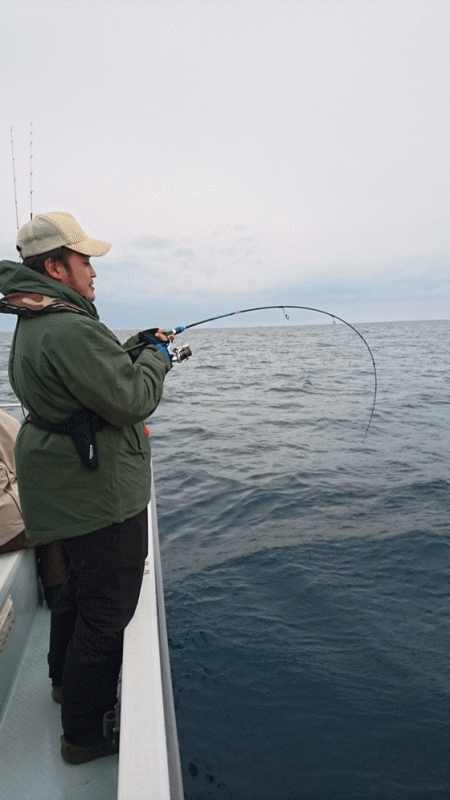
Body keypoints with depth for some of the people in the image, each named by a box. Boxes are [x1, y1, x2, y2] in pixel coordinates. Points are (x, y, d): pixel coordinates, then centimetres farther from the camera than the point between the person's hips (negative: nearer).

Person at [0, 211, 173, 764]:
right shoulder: (70, 329, -25)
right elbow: (132, 401, -24)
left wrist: (135, 346, 10)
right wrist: (155, 359, -7)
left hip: (68, 490, 11)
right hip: (102, 496, -11)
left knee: (80, 585, 29)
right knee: (106, 612, 4)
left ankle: (66, 681, 51)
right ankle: (83, 734, 23)